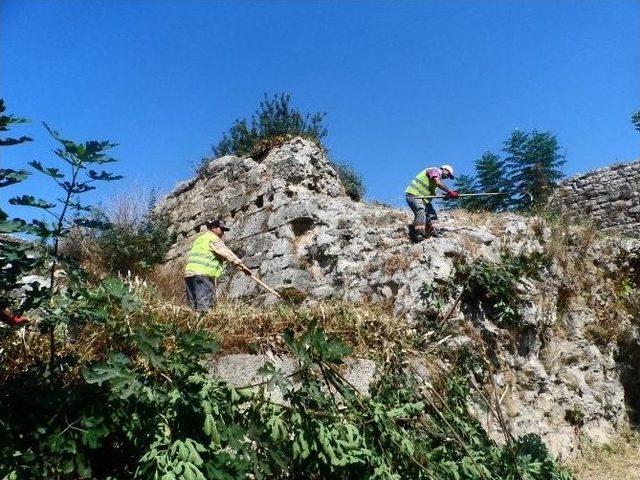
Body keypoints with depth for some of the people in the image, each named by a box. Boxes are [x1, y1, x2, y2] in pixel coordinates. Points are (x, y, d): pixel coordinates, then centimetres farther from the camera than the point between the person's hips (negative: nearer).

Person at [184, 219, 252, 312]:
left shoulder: (200, 238, 29)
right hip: (203, 274, -9)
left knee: (193, 307, 5)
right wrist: (242, 265, -3)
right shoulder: (213, 239, -1)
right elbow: (227, 253, -6)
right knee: (205, 308, -14)